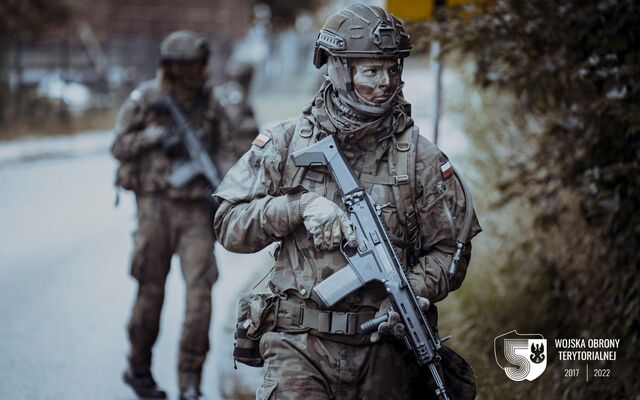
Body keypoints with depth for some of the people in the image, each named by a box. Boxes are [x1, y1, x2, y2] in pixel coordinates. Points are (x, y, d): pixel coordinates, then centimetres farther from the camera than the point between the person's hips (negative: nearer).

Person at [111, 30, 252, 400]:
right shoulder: (144, 100, 0)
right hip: (156, 205, -2)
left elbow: (225, 148, 7)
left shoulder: (209, 101, 8)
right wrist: (154, 138, -12)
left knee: (201, 289, -8)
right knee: (152, 290, 6)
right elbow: (119, 146, 5)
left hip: (197, 208, 2)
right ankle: (138, 369, 26)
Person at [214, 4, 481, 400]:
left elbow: (449, 249, 5)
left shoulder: (420, 157, 3)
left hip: (383, 348, 1)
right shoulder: (286, 143, 4)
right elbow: (229, 224, 2)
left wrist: (413, 293, -14)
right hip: (300, 345, -1)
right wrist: (301, 206, -12)